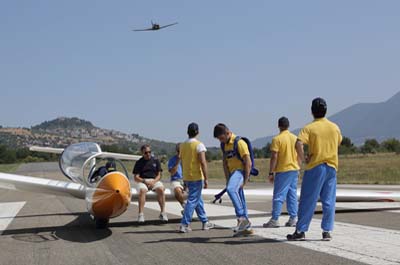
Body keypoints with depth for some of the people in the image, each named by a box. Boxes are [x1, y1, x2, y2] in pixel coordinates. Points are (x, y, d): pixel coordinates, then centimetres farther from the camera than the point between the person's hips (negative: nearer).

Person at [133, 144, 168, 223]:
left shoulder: (156, 161, 11)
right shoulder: (139, 163, 6)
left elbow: (159, 175, 7)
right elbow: (136, 177, 1)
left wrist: (153, 182, -13)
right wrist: (145, 181, -17)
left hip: (154, 180, 1)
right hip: (142, 181, -1)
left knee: (161, 189, -31)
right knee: (142, 190, -35)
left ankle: (163, 212, -29)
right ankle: (141, 214, -38)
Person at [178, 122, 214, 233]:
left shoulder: (182, 145, 8)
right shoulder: (199, 145, -12)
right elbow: (203, 162, -18)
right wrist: (206, 178, -16)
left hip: (187, 177, 7)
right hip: (197, 177, -7)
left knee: (199, 200, 17)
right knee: (192, 201, -4)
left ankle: (205, 222, 26)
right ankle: (184, 224, -8)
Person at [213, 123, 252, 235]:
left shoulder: (239, 142, -12)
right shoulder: (224, 144, 12)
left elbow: (248, 163, -14)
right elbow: (225, 162, 15)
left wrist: (245, 181, -15)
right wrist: (227, 179, 5)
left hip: (240, 171, -9)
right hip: (232, 173, 9)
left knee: (231, 189, -33)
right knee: (240, 200, 10)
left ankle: (242, 218, -31)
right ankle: (247, 227, 18)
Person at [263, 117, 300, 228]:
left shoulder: (277, 139, -11)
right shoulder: (295, 138, 7)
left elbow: (274, 157, -14)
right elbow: (299, 155, 12)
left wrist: (271, 172, -10)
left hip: (282, 171, -6)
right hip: (294, 170, 6)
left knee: (278, 196, -3)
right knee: (292, 195, 10)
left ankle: (275, 220, -4)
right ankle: (293, 218, 11)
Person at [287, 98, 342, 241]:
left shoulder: (309, 128, -8)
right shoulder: (335, 127, 6)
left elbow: (298, 144, -22)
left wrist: (304, 159, -10)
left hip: (315, 167, -3)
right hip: (332, 167, 4)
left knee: (308, 201, 2)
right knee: (329, 201, 7)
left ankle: (300, 231, 5)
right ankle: (327, 231, 7)